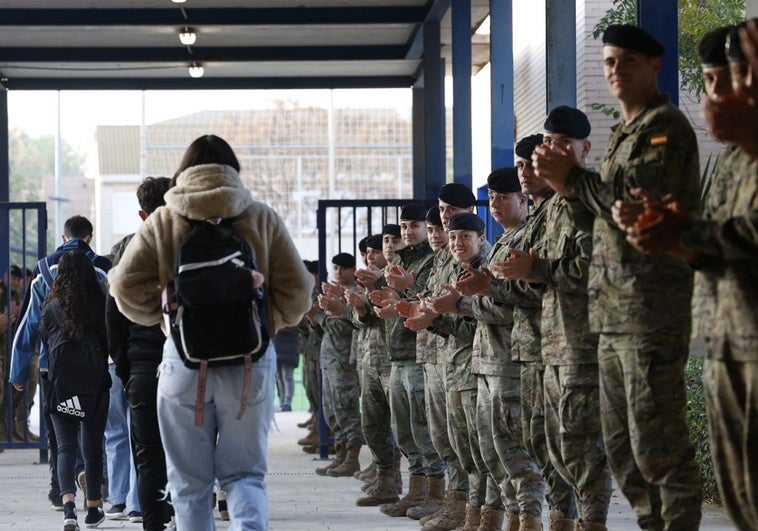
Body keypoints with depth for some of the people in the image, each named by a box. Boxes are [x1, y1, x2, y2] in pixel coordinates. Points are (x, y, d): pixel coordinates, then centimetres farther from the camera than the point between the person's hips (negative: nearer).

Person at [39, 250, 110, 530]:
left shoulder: (52, 306, -1)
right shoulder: (100, 304, -3)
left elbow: (44, 338, 12)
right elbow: (109, 341, 0)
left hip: (60, 381, 0)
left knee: (65, 446, -3)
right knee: (93, 446, 14)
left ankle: (68, 504, -25)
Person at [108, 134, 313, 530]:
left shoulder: (162, 222, 3)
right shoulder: (262, 219, 3)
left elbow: (126, 286, -5)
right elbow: (297, 290, -1)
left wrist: (162, 315, 11)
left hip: (185, 361, -1)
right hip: (249, 362, 1)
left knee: (189, 482, 9)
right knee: (244, 473, 8)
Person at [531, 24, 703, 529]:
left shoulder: (665, 125, -7)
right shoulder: (624, 133, 21)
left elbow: (642, 206, -18)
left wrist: (574, 178, -8)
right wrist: (567, 187, 4)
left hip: (651, 305, -10)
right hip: (613, 311, 10)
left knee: (657, 444, -11)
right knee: (621, 447, 12)